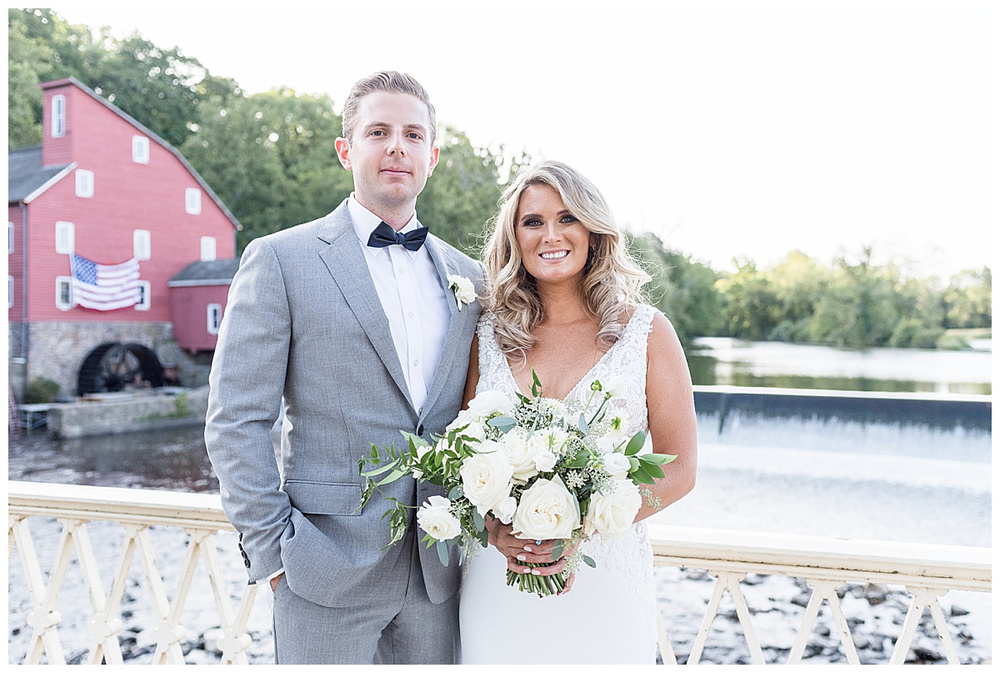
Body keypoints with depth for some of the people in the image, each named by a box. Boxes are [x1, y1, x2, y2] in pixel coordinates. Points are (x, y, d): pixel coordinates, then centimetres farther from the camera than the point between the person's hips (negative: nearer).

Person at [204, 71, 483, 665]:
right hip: (329, 569, -4)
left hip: (439, 572, 4)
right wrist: (273, 550, -9)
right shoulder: (280, 259, -5)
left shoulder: (467, 277, 8)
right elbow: (235, 423, -7)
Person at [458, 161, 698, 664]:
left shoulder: (645, 331, -3)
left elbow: (677, 471, -5)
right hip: (498, 580, 2)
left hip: (604, 581, -1)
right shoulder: (489, 335, 2)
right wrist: (496, 529, -13)